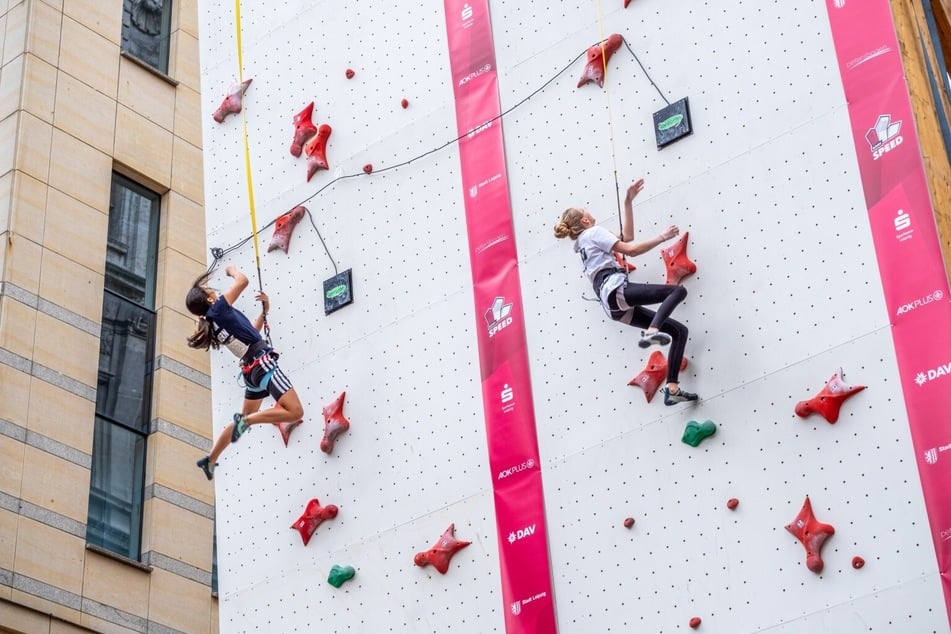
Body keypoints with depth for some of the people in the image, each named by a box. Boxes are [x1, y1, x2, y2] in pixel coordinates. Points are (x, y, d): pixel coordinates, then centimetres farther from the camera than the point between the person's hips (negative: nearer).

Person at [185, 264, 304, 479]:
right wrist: (231, 270, 12)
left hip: (251, 370, 9)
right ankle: (246, 420, -13)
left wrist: (264, 311, 19)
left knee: (245, 419, 26)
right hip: (262, 363, -9)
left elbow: (250, 332, 24)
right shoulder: (218, 310, -8)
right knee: (295, 412, -17)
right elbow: (243, 281, -8)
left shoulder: (213, 322, 14)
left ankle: (211, 460, 32)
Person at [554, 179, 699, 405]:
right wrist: (662, 237, 4)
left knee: (679, 331, 6)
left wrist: (628, 202, 34)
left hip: (615, 307, 8)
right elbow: (631, 250, -3)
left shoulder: (582, 245, 32)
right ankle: (651, 332, -38)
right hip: (616, 289, -8)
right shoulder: (593, 232, 7)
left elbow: (627, 238, 35)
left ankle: (672, 389, -9)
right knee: (678, 290, -19)